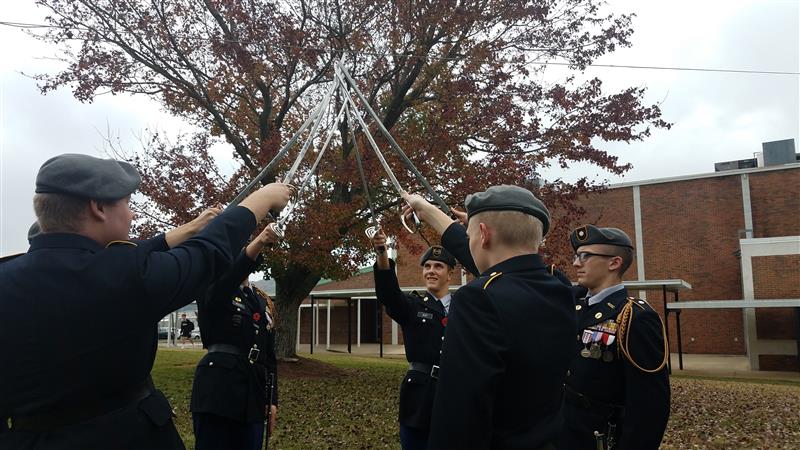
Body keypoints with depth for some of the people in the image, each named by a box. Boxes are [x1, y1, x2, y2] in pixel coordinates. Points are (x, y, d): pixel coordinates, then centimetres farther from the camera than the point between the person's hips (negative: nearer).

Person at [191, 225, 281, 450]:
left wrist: (272, 399, 11)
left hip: (254, 396, 6)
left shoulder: (265, 302, 16)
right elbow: (227, 279, -26)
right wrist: (257, 243, -41)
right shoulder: (211, 293, 0)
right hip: (218, 391, -5)